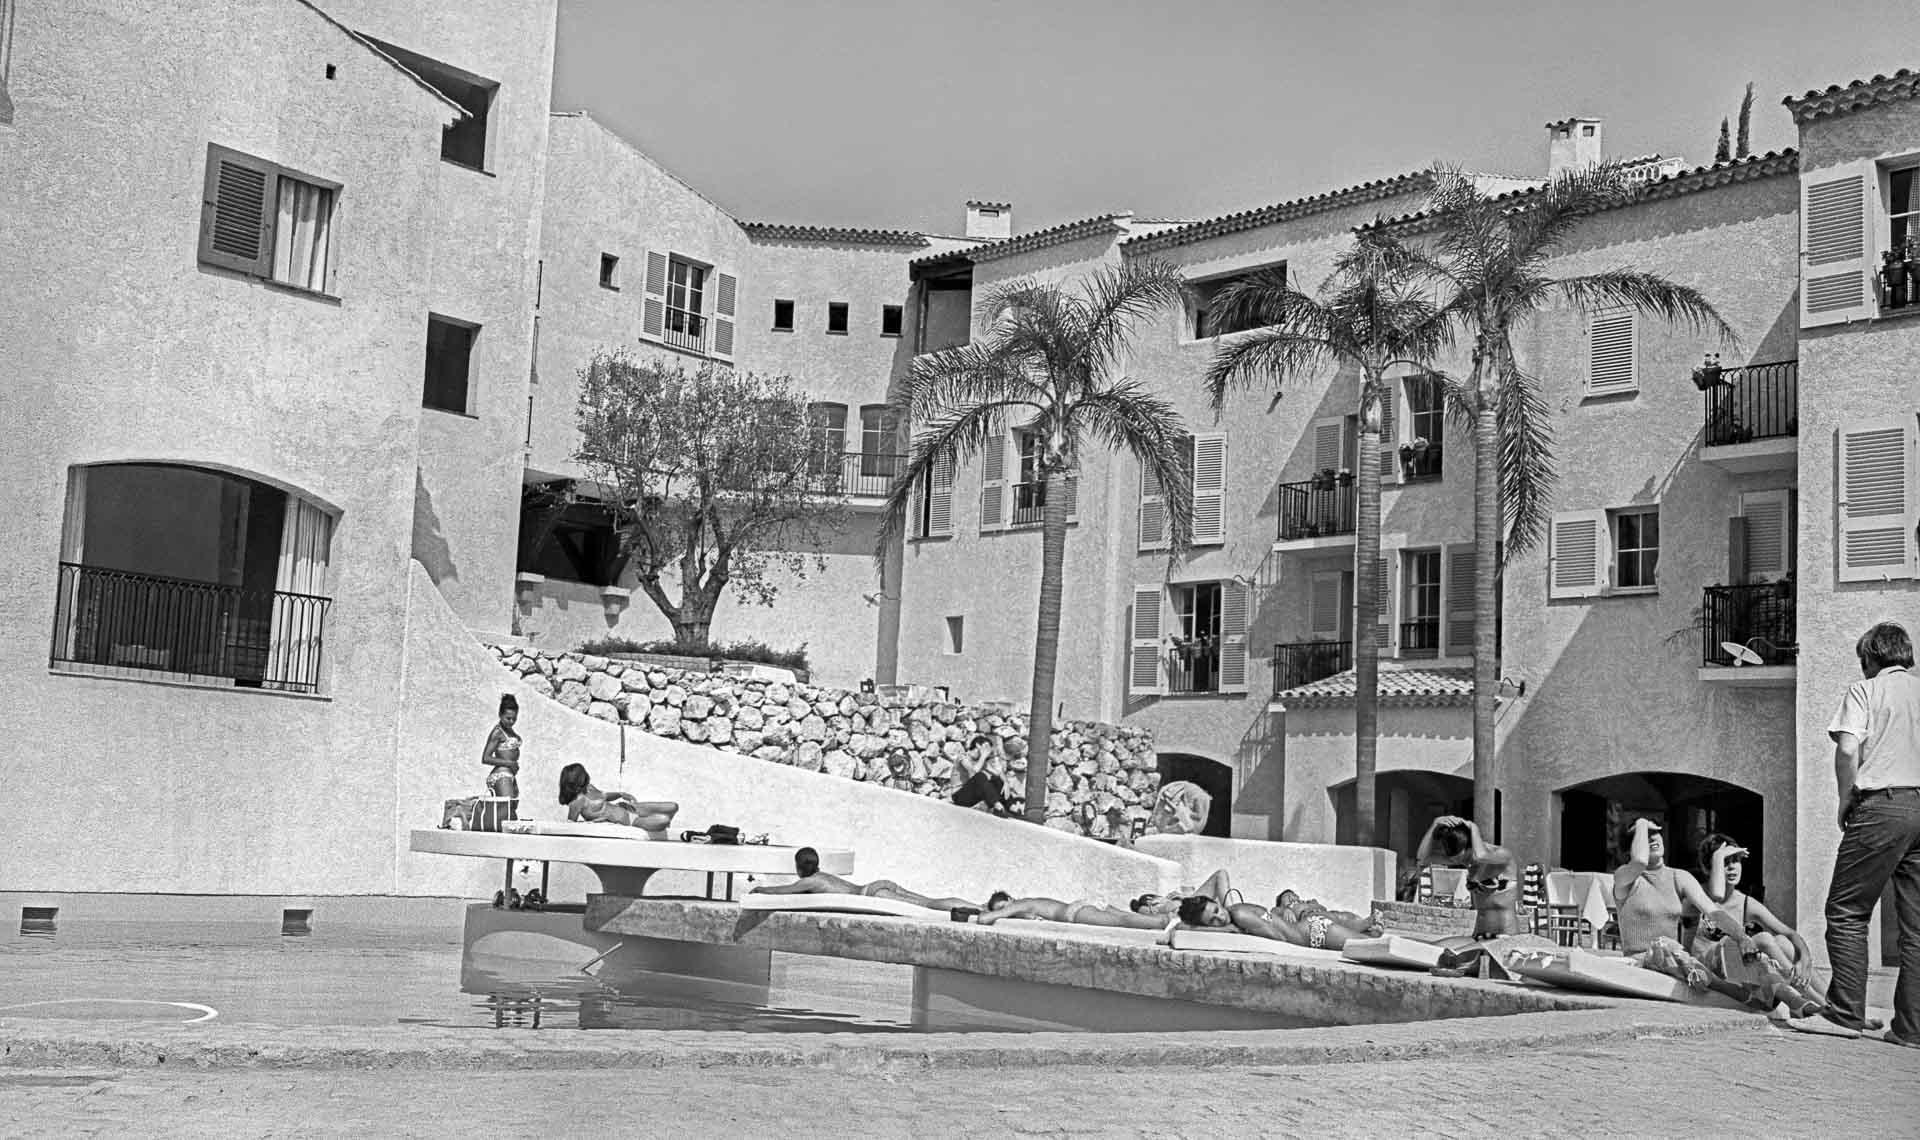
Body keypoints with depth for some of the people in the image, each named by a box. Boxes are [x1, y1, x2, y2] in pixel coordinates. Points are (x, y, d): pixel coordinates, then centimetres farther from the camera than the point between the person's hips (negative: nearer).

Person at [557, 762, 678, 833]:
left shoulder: (588, 787, 1)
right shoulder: (578, 801, -23)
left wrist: (620, 794, 0)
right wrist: (594, 821, -22)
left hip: (623, 808, 9)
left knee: (673, 807, 4)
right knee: (664, 819, -29)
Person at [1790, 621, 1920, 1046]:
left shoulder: (1864, 691, 2)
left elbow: (1847, 749, -13)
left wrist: (1845, 801, -1)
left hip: (1882, 806, -5)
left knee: (1846, 913, 1)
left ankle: (1846, 1014, -2)